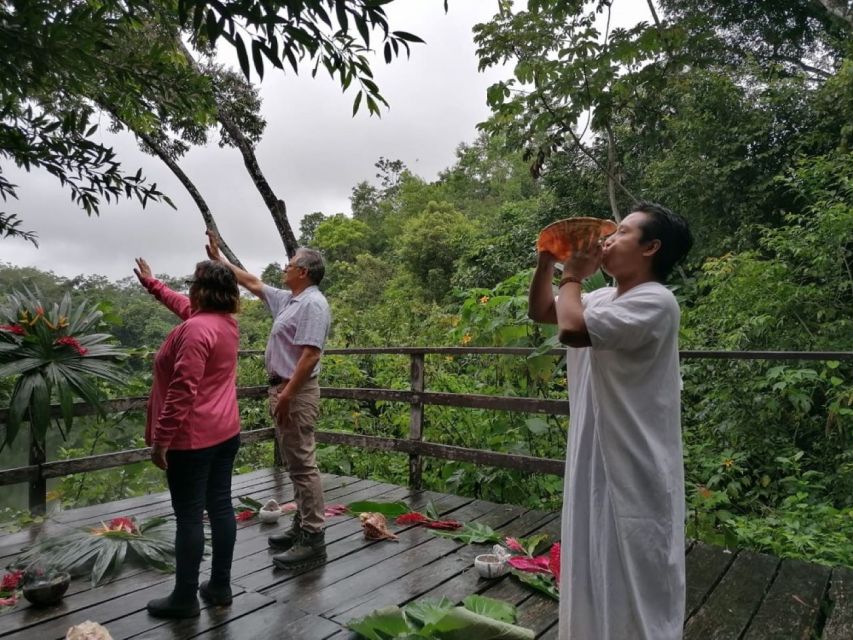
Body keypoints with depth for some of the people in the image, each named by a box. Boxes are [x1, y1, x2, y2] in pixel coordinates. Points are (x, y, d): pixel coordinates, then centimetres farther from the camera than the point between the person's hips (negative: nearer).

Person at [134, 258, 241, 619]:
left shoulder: (196, 329, -20)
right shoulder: (226, 321, 7)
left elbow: (183, 390, -24)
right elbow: (184, 306, 28)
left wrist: (162, 439, -18)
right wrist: (151, 284, 38)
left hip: (193, 437, -9)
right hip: (225, 431, 9)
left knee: (189, 516, 2)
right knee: (220, 507, 13)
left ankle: (184, 599, 16)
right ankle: (220, 586, 25)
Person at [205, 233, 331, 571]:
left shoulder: (312, 304, -16)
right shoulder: (287, 299, 16)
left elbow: (310, 355, -23)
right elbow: (253, 283, 29)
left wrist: (287, 394, -25)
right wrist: (219, 259, 32)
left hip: (296, 393, -10)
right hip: (284, 389, 10)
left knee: (303, 464, -8)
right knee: (295, 463, 14)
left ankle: (313, 540, -2)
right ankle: (302, 527, 24)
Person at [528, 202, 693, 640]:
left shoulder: (654, 302, -20)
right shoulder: (605, 299, 8)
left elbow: (572, 329, -32)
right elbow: (540, 312, 16)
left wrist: (572, 276, -15)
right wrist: (547, 261, 3)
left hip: (635, 467, -9)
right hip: (596, 458, 9)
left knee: (636, 586, 7)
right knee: (599, 572, 24)